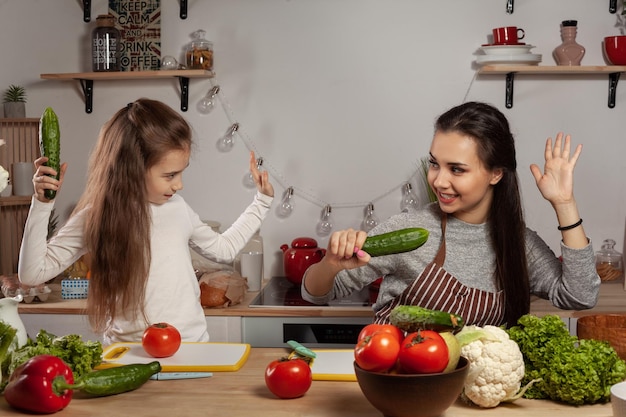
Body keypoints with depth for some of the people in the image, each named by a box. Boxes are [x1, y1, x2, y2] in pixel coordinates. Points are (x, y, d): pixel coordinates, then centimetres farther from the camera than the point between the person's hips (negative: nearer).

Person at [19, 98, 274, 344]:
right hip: (129, 356, -3)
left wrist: (262, 200, 24)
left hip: (193, 345, 4)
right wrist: (42, 203, -11)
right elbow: (33, 272, -4)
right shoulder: (96, 218, -2)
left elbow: (224, 248, 26)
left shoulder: (177, 208, 8)